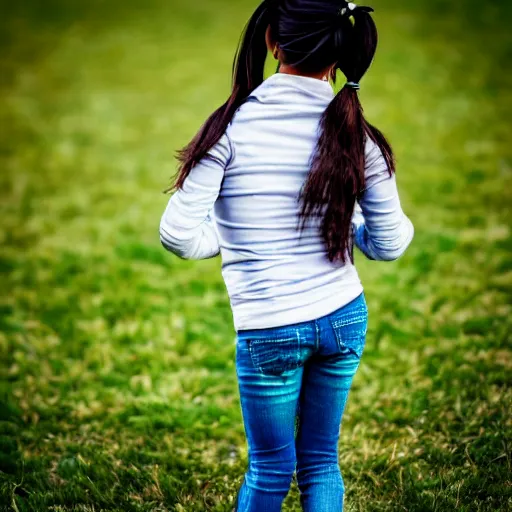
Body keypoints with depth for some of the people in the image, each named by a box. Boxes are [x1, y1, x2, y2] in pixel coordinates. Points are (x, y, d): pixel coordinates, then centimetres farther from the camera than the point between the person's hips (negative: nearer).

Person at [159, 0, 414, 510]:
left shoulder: (232, 126, -13)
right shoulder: (357, 137, -6)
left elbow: (179, 235, -15)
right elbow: (388, 244, 1)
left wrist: (232, 239, 4)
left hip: (269, 331, -2)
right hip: (344, 318, 3)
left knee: (270, 467, 15)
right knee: (321, 460, 17)